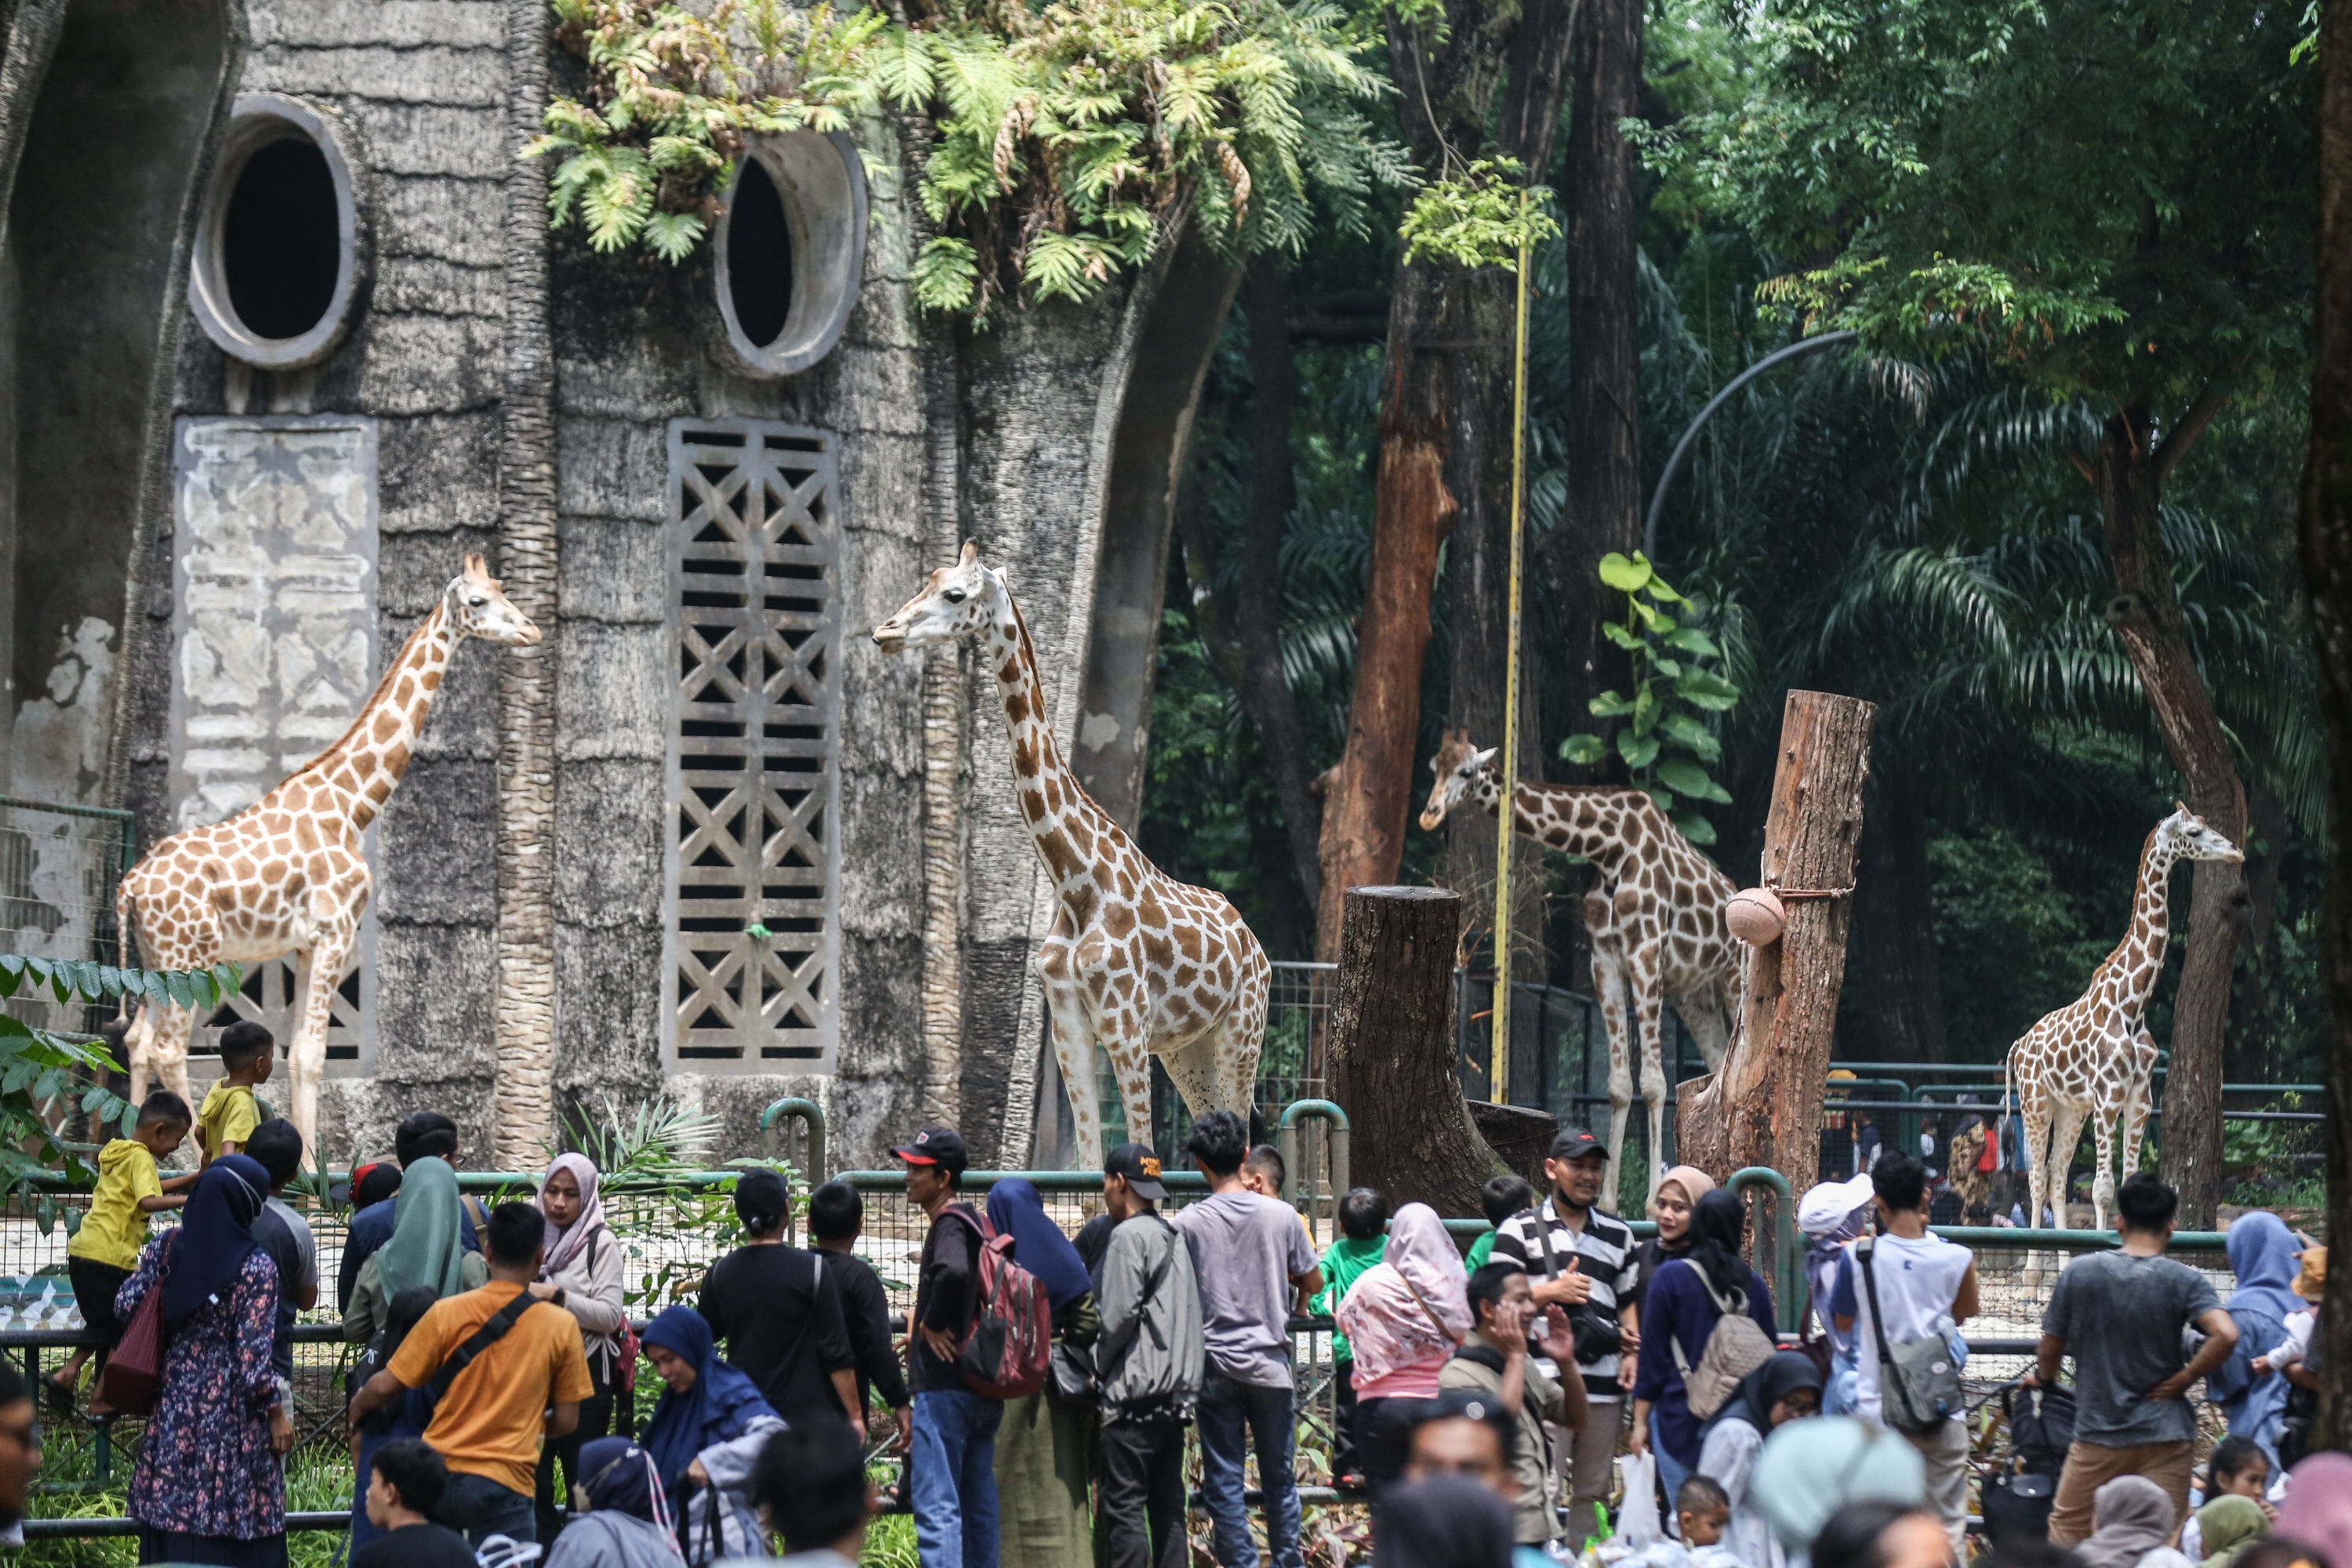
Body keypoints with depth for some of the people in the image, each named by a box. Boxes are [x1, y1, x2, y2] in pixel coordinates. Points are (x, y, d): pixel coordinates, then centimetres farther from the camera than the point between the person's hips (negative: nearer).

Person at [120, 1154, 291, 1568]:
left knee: (172, 1511, 11)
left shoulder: (167, 1247, -3)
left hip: (174, 1403, 5)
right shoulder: (256, 1268, -15)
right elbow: (254, 1349, -16)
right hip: (231, 1410, -5)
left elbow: (126, 1305, 3)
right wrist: (276, 1411, -5)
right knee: (235, 1524, 2)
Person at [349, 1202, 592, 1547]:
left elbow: (385, 1387, 1)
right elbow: (566, 1420, 4)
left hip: (438, 1477, 2)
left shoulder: (446, 1313, -1)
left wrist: (357, 1406, 23)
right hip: (503, 1485, -2)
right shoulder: (561, 1326, -2)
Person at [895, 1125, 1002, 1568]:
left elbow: (953, 1273, -35)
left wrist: (932, 1324, -19)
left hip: (945, 1386, -10)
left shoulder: (949, 1225, -13)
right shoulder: (973, 1224, 16)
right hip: (982, 1388, 10)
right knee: (978, 1505, 13)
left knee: (936, 1507, -11)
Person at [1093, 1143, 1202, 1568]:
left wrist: (1096, 1367, -1)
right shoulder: (1174, 1238, 16)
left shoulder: (1129, 1235, -10)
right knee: (1167, 1505, 10)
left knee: (1122, 1507, -8)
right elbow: (1191, 1314, 17)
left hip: (1134, 1393, -9)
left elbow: (1118, 1314, -15)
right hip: (1175, 1394, 9)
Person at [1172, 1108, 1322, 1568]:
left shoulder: (1189, 1222, -8)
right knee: (1279, 1478, 12)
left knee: (1223, 1482, 3)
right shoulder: (1280, 1215, -5)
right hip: (1270, 1363, 1)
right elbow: (1314, 1282, 4)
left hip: (1215, 1363, -1)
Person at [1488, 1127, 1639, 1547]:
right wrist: (1553, 1291, -11)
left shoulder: (1618, 1234, 20)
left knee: (1594, 1489, 8)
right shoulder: (1520, 1230, 6)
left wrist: (1632, 1353, 7)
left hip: (1604, 1377, 4)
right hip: (1544, 1376, -4)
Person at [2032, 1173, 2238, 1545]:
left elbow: (2051, 1345, 5)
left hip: (2097, 1434, 1)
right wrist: (2185, 1378, -7)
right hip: (2165, 1436, -1)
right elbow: (2226, 1335, -22)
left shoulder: (2080, 1272, -4)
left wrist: (2043, 1379, 26)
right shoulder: (2184, 1281, -7)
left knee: (2065, 1532, 14)